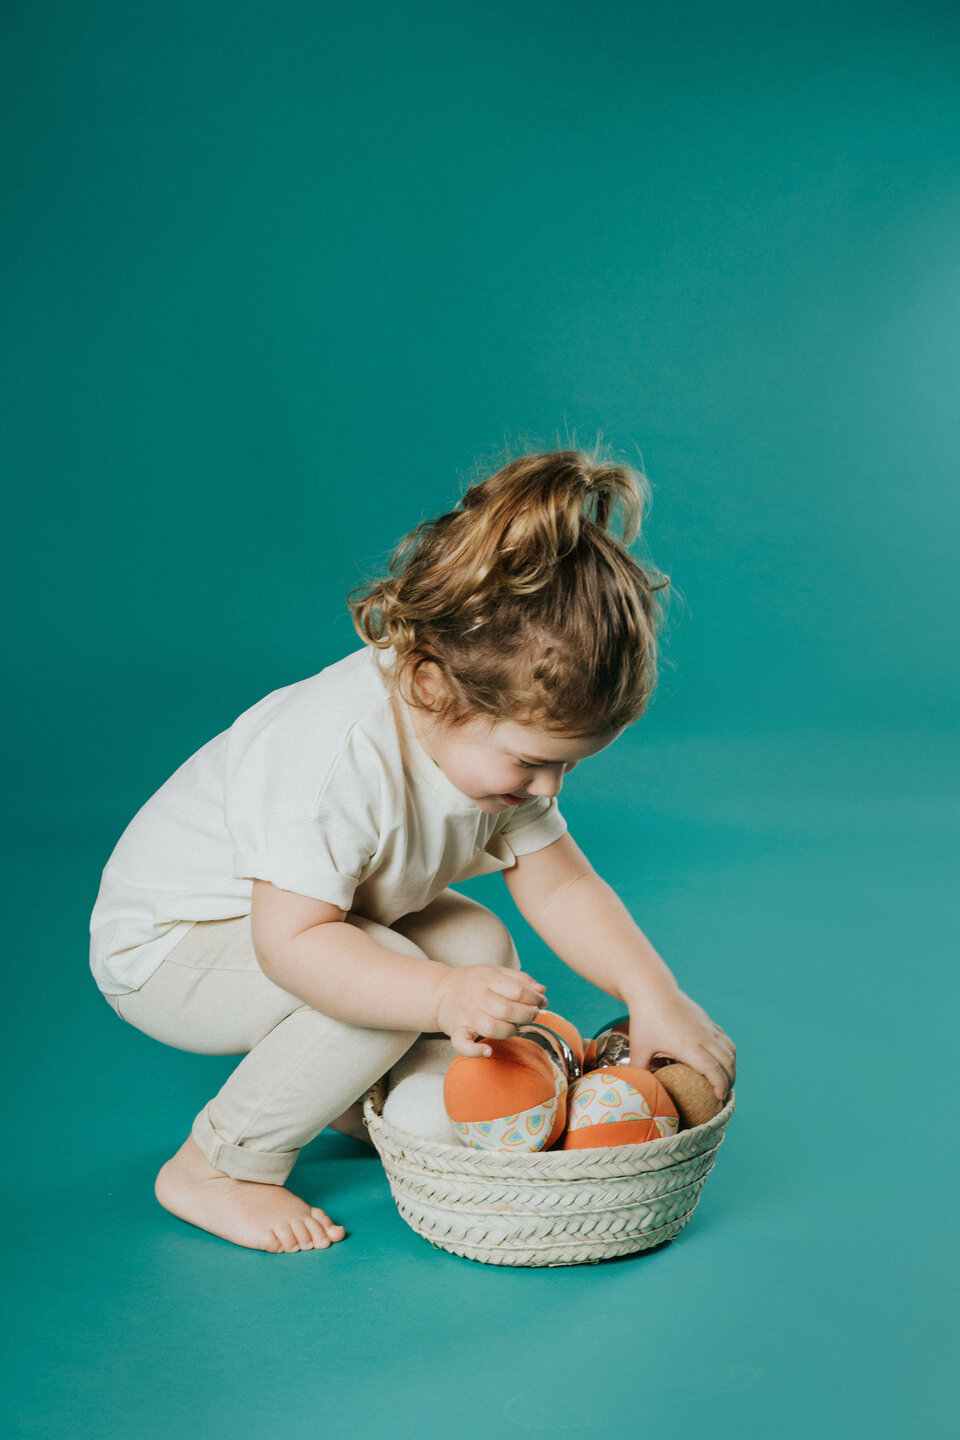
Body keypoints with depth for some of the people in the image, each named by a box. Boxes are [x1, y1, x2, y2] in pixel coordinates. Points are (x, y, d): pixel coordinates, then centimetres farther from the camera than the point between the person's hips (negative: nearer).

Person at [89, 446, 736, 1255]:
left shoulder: (490, 732, -13)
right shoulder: (337, 756, -39)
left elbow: (560, 885, -7)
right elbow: (293, 944, -40)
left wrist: (655, 996, -17)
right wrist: (442, 998, -50)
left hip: (311, 916, 8)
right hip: (166, 945, -8)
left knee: (482, 946, -4)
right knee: (386, 985, -30)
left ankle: (325, 1091, 12)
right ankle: (214, 1168, -11)